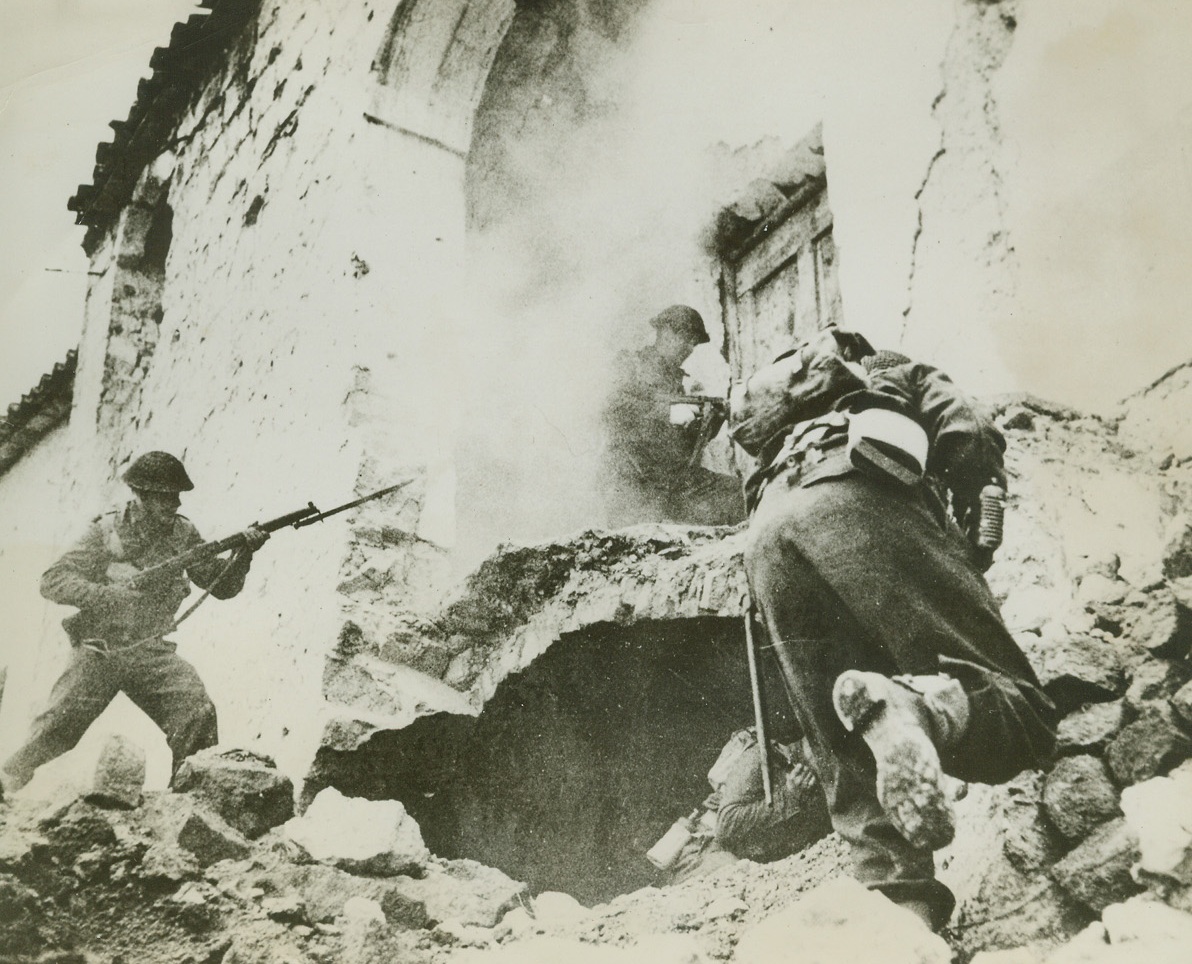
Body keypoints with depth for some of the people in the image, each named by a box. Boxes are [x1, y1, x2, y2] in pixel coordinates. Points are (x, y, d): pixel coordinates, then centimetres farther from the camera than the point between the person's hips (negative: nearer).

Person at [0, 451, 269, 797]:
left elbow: (222, 586, 6)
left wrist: (244, 553, -13)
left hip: (151, 651, 2)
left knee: (197, 712, -20)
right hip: (98, 650, -2)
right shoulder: (107, 531, -7)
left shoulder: (183, 534, 2)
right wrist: (109, 594, -26)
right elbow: (52, 581, -10)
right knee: (58, 725, -14)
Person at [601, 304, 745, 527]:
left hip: (678, 477, 7)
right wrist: (668, 413, -26)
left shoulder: (676, 376, 21)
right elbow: (615, 410, -19)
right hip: (633, 480, -7)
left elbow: (690, 439, 20)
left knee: (733, 491, -7)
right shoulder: (631, 365, 2)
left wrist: (710, 419, 0)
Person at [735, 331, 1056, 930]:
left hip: (766, 532, 5)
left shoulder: (785, 417, 46)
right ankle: (925, 705, -39)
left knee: (850, 764, 5)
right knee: (1022, 721, -8)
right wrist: (967, 553, 25)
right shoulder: (899, 374, 36)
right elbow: (973, 440, 16)